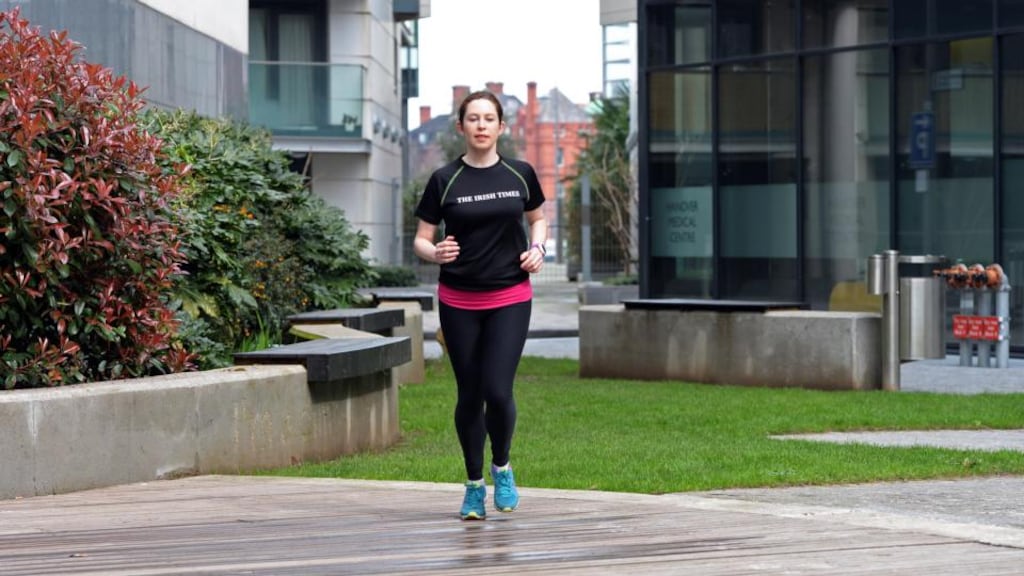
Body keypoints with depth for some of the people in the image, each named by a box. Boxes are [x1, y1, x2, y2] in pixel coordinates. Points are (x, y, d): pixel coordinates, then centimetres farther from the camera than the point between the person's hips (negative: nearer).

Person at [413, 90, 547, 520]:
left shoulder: (520, 175, 2)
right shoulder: (445, 180, -2)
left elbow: (538, 218, 19)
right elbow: (421, 239, 2)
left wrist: (537, 248, -1)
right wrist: (435, 253, -21)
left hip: (510, 299, 0)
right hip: (458, 302, 0)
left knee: (497, 390, -12)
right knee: (469, 394, 5)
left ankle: (501, 468, 15)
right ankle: (474, 485, 21)